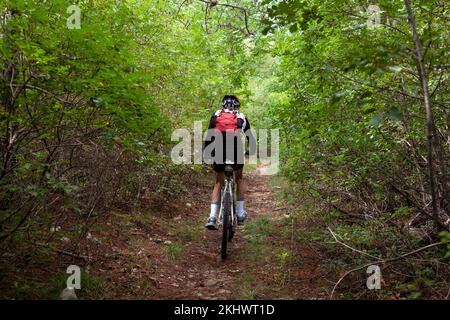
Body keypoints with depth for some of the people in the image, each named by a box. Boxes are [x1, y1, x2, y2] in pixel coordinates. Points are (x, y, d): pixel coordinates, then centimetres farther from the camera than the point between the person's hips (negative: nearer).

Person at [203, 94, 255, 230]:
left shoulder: (216, 115, 20)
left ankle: (212, 217, 7)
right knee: (239, 179, 26)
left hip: (218, 152, 1)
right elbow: (250, 136, 23)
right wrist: (251, 151, 38)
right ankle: (240, 212, 20)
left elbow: (208, 136, 14)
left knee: (218, 183, 18)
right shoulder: (241, 117, 19)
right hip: (236, 150, -1)